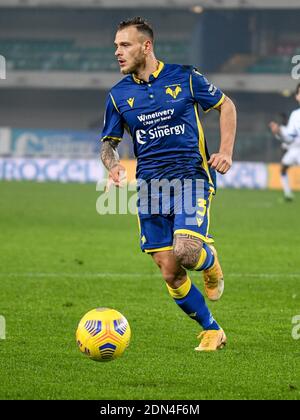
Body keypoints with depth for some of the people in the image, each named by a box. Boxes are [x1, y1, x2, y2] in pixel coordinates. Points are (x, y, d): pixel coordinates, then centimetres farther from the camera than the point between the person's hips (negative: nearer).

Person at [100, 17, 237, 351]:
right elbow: (108, 143, 14)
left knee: (185, 252, -26)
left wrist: (226, 151, -2)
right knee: (170, 274, -1)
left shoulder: (185, 78, -2)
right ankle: (211, 331, 17)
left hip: (191, 177, -3)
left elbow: (226, 105, 10)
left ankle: (211, 264, 11)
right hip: (150, 186, 3)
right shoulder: (118, 95, 6)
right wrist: (113, 165, -10)